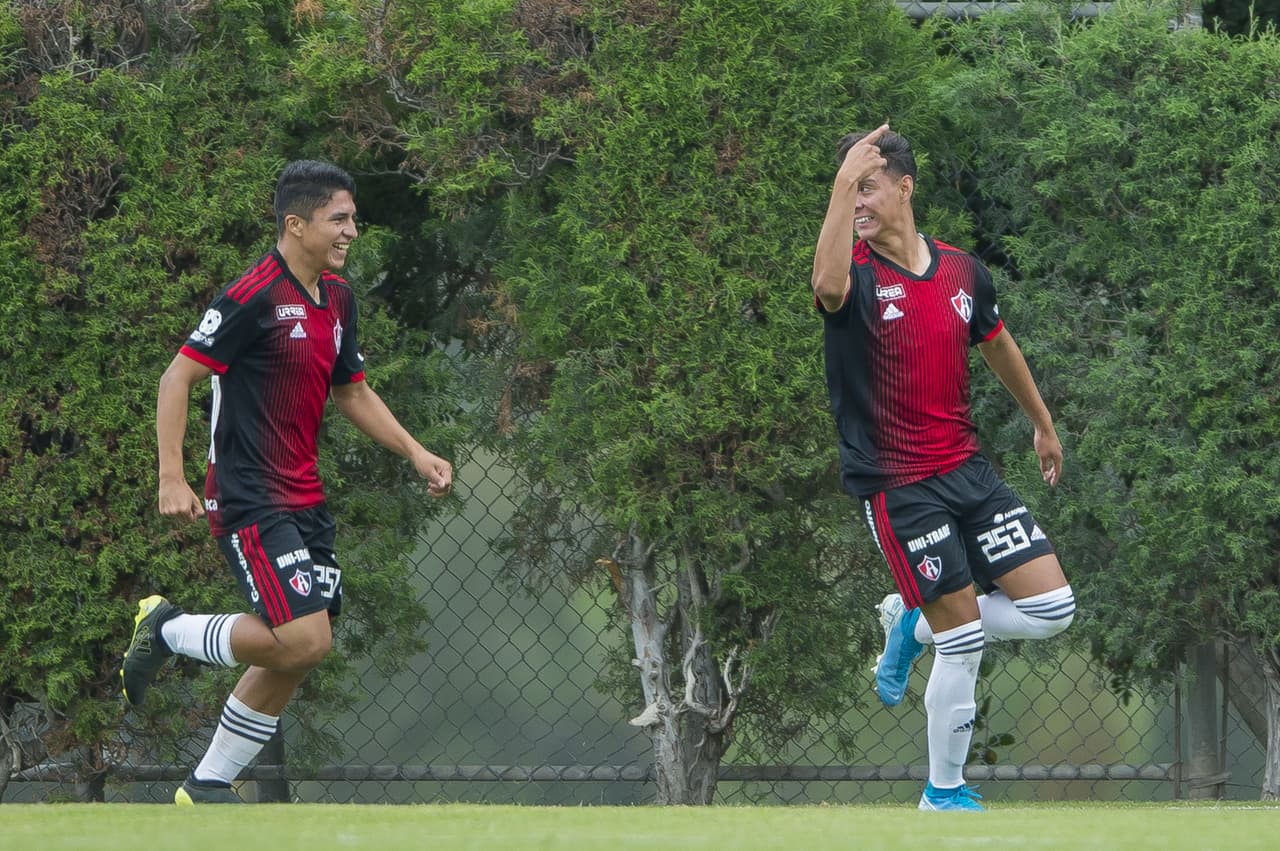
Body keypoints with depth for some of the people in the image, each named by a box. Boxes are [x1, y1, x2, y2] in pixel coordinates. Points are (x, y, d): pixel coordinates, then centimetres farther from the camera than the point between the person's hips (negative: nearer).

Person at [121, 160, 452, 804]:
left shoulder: (337, 299, 12)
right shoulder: (254, 296, -15)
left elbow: (351, 392, 25)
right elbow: (178, 377, -14)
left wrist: (415, 453, 14)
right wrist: (172, 479, -21)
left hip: (304, 501, 9)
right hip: (249, 502, -9)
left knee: (293, 658, 8)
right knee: (305, 639, -19)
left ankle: (209, 786, 19)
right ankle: (168, 630, 2)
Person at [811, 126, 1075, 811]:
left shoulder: (961, 270, 5)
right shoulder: (857, 273, -12)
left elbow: (998, 346, 22)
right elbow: (829, 285, -39)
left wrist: (1042, 424, 33)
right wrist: (842, 182, -41)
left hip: (967, 468, 6)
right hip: (897, 489, -6)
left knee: (1051, 608, -2)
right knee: (965, 643, -5)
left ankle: (911, 624, 21)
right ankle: (944, 794, 13)